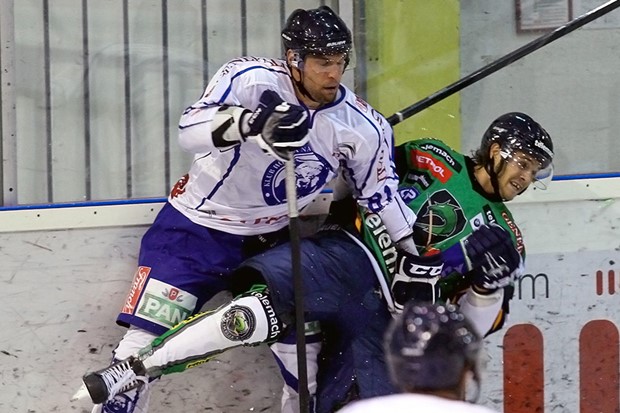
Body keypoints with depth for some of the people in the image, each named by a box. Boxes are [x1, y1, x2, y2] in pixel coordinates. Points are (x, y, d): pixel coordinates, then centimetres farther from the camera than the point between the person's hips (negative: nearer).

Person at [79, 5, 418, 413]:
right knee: (145, 343, -11)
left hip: (270, 241, 4)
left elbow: (382, 195, 3)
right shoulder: (251, 78, -23)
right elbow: (190, 130, -38)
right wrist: (252, 121, -56)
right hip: (195, 229, -4)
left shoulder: (361, 127, -10)